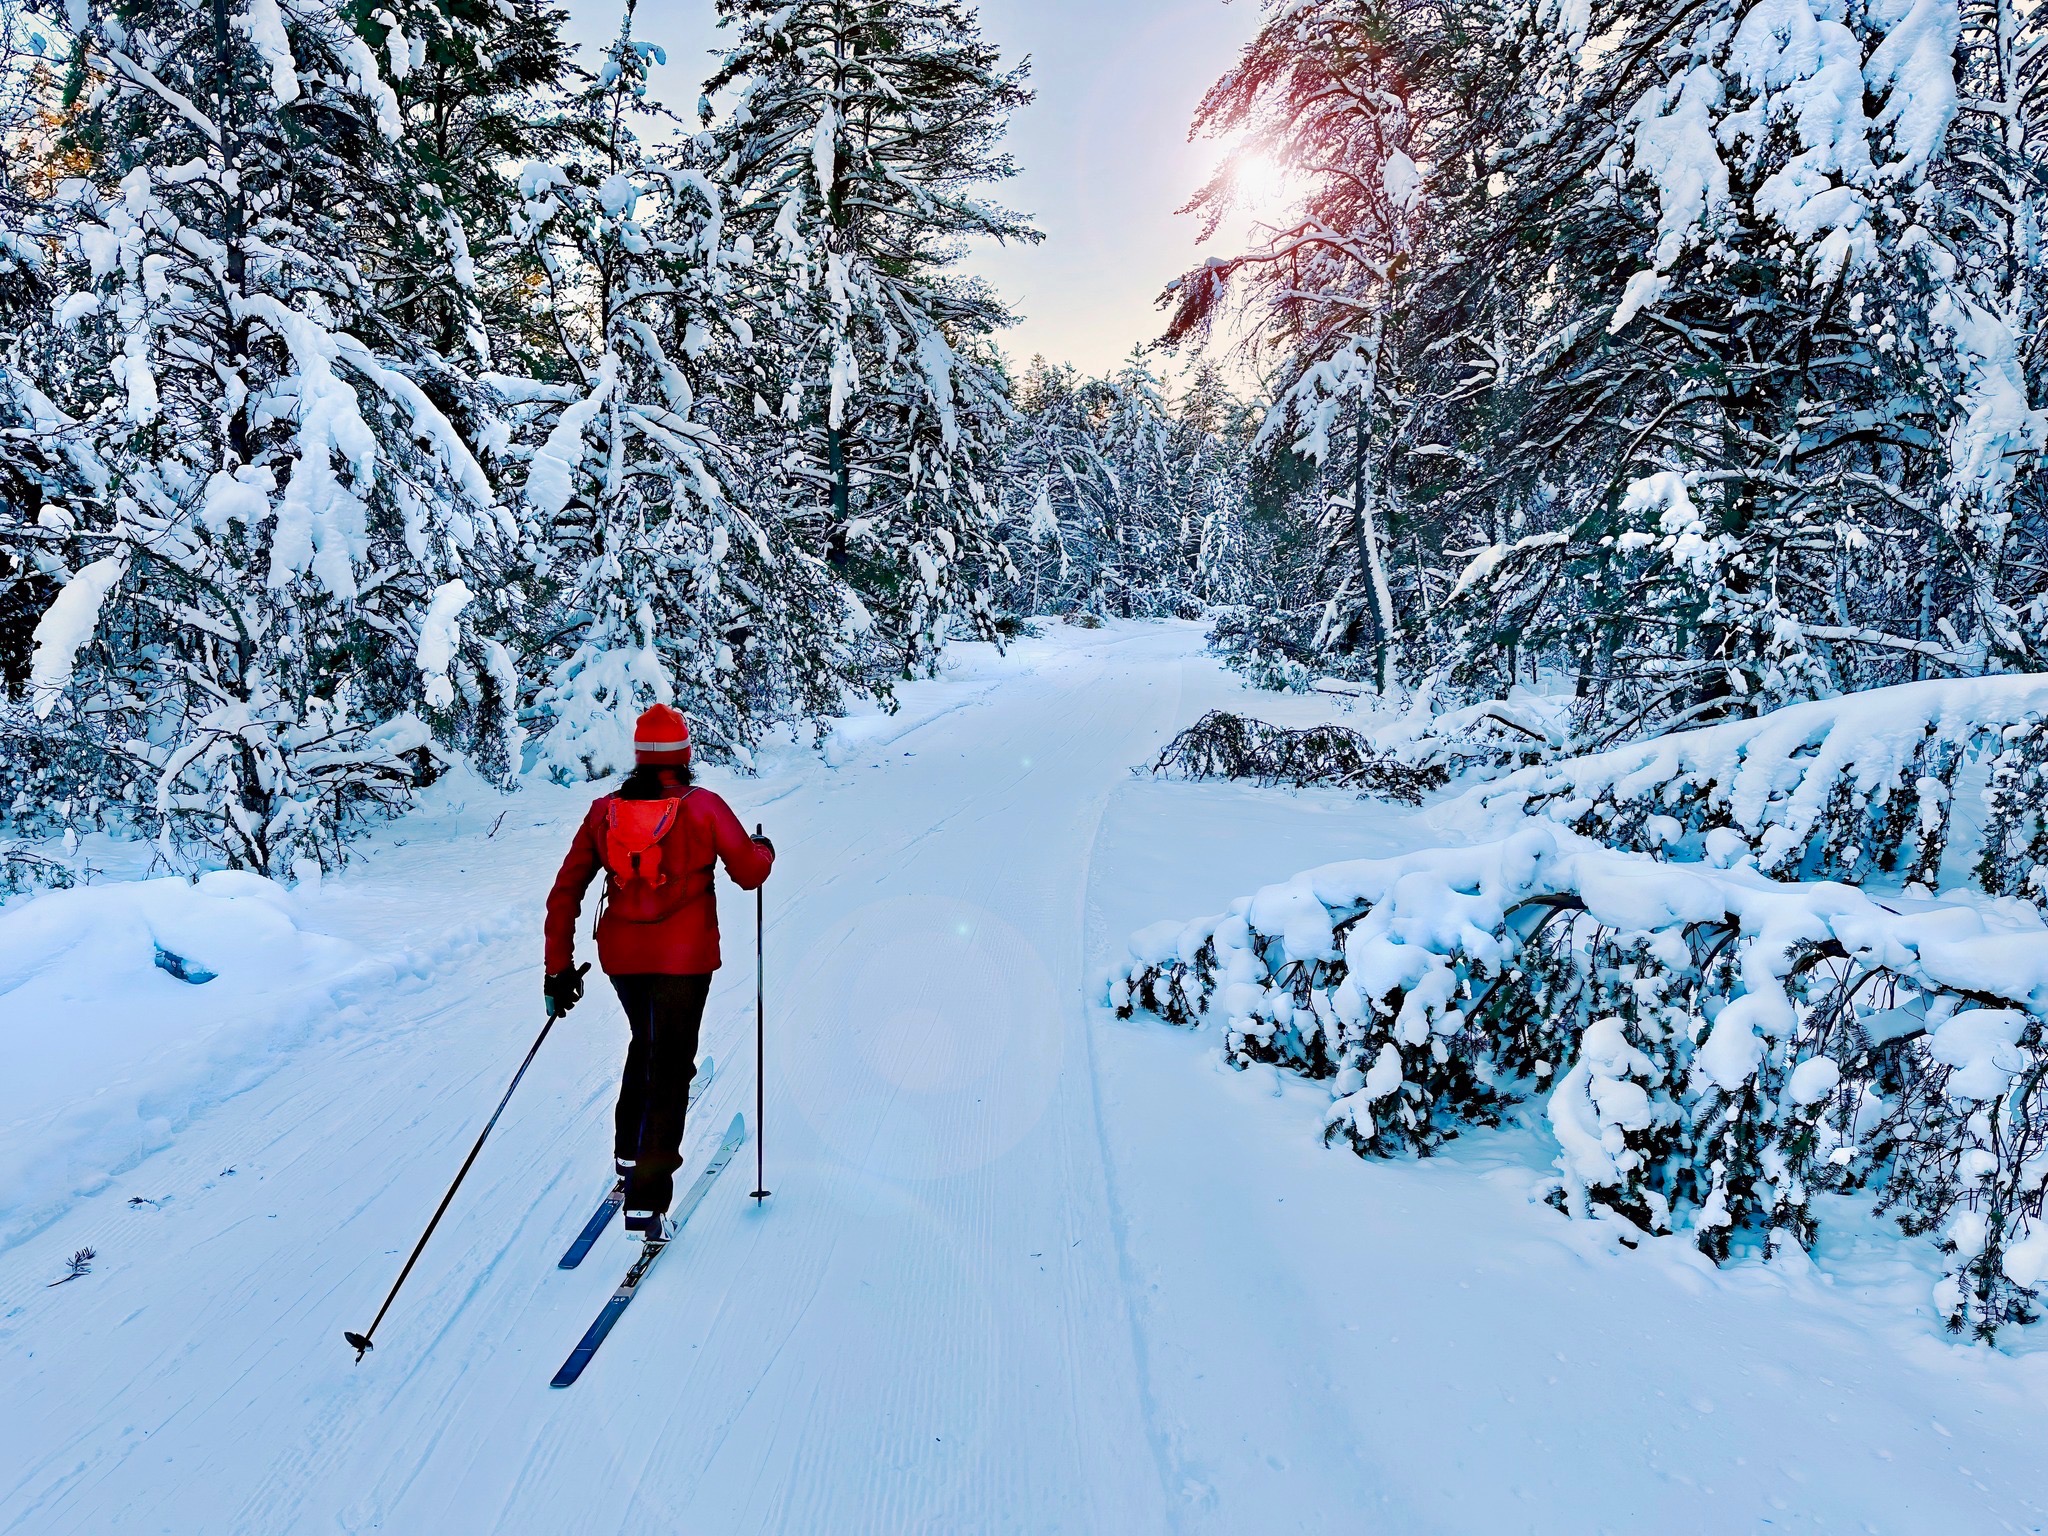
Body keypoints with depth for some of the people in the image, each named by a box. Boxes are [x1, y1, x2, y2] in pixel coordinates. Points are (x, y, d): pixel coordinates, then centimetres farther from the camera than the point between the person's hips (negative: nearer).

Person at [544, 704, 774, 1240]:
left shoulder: (604, 810, 0)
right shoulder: (703, 807, -10)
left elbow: (565, 892, 0)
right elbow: (750, 873, -4)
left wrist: (559, 966, 5)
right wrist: (764, 850, 19)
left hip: (621, 955, 4)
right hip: (684, 956, -4)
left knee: (646, 1043, 30)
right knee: (669, 1066, 3)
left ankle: (630, 1154, 36)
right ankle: (646, 1200, -1)